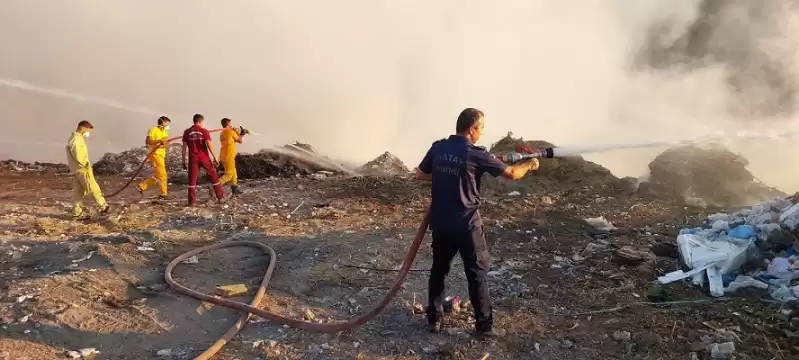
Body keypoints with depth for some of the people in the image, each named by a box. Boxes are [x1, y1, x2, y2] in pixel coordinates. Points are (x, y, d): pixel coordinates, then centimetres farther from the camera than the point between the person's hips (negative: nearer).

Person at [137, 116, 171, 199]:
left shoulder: (165, 132, 16)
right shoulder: (153, 130, -7)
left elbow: (166, 144, 7)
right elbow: (147, 142, -15)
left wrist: (163, 145, -16)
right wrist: (159, 140, -24)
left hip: (161, 155, 8)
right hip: (155, 154, -8)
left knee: (157, 176, 10)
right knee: (162, 174, -11)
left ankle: (141, 186, 20)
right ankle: (163, 194, -5)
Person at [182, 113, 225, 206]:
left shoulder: (187, 132, 5)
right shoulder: (204, 131, -3)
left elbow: (184, 148, 4)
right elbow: (209, 145, -10)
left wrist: (183, 161, 9)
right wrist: (215, 158, -6)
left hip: (193, 159, 2)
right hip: (204, 158, -2)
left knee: (192, 180, 5)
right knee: (213, 176, 13)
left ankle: (192, 201, 1)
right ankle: (220, 196, 18)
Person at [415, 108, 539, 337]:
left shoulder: (437, 148, 0)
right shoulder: (476, 154, -14)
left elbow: (420, 175, 12)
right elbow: (511, 174, -9)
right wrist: (530, 165, 9)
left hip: (440, 223, 5)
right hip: (466, 225, -5)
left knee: (439, 269, 18)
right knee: (477, 275, 7)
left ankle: (434, 319, 25)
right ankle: (484, 325, 14)